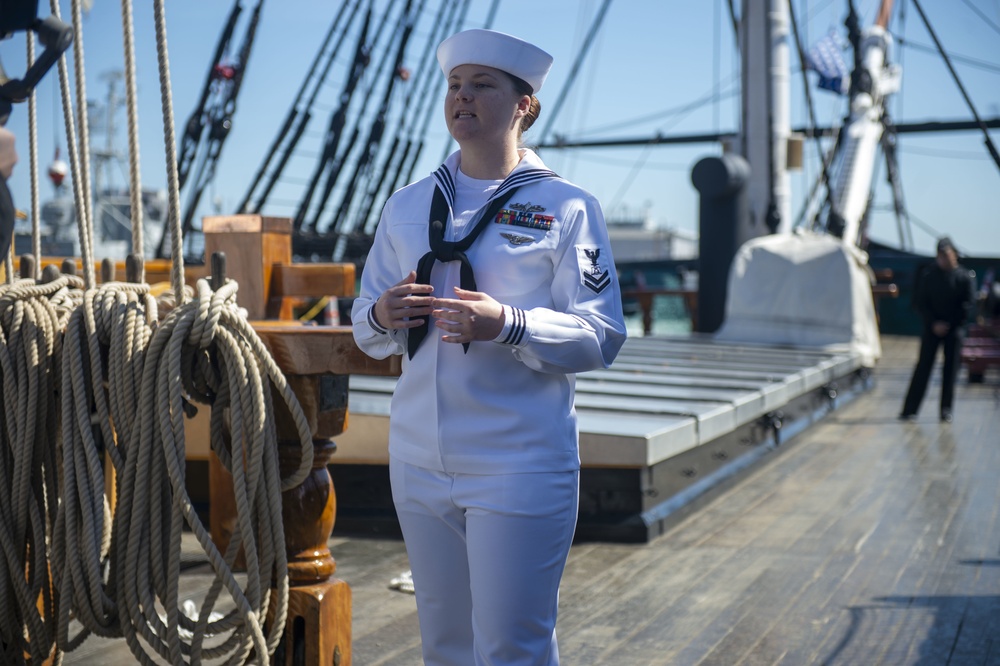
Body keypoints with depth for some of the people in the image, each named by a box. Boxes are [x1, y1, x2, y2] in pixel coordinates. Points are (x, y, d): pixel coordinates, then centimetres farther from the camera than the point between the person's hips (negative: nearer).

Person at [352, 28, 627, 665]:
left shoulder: (567, 207, -4)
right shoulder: (407, 207, 11)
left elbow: (600, 337, -10)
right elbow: (366, 330, 14)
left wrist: (506, 325, -25)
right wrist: (382, 317, -9)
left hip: (520, 469, -5)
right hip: (419, 464, 5)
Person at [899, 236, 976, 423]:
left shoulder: (964, 276, -1)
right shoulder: (927, 275, 0)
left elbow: (969, 303, -2)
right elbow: (919, 302, 0)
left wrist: (951, 324, -7)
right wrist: (933, 323, -9)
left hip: (954, 329, 0)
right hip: (932, 328, 0)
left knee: (950, 369, 2)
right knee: (923, 366, -3)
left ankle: (946, 410, 9)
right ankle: (910, 409, -2)